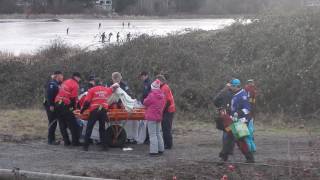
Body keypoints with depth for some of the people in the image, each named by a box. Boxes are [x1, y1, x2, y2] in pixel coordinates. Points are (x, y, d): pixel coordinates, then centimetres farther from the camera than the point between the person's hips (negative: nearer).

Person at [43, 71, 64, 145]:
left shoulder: (57, 84, 18)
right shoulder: (52, 83, -13)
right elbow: (49, 94, -23)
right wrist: (51, 105, -27)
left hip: (54, 105, 10)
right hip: (50, 105, -10)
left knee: (53, 122, 12)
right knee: (52, 122, -10)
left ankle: (52, 139, 17)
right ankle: (51, 140, -8)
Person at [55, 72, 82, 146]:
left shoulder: (65, 82, 20)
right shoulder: (75, 85, -6)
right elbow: (74, 98, -11)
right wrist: (74, 107, 4)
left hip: (57, 104, 8)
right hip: (65, 105, -8)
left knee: (62, 124, 12)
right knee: (73, 124, -1)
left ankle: (66, 141, 13)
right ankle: (75, 142, -1)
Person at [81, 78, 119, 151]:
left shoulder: (92, 90, 1)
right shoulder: (106, 90, 14)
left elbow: (87, 101, -5)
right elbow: (115, 86, 33)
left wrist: (82, 109, 7)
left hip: (94, 111, -3)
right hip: (103, 111, 3)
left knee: (89, 128, 5)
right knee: (102, 128, 14)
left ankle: (86, 146, 1)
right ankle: (104, 146, 10)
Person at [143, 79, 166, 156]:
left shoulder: (151, 95, -17)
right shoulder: (162, 95, 5)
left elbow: (145, 103, -6)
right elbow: (163, 105, 11)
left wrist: (145, 99, 14)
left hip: (151, 117, -7)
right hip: (159, 116, 7)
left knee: (152, 134, -4)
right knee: (158, 133, 18)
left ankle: (154, 151, -5)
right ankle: (161, 149, 21)